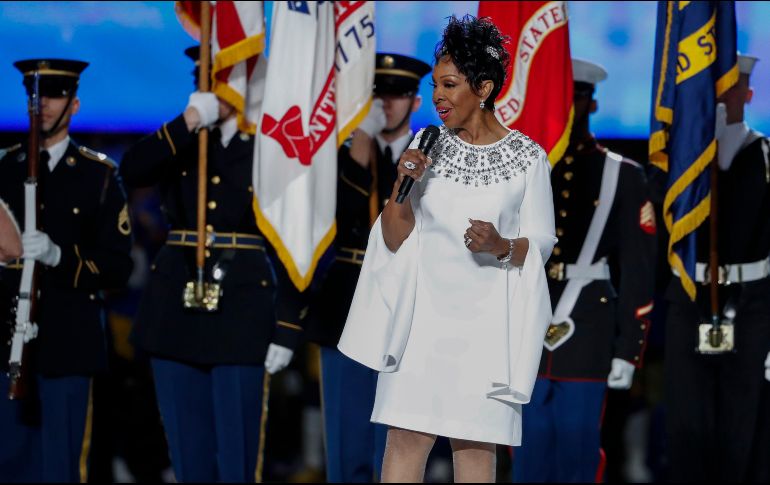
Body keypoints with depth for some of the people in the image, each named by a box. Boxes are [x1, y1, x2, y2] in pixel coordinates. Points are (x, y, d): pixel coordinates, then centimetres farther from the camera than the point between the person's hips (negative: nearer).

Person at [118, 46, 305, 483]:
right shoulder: (182, 145, 12)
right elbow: (131, 170, -8)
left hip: (242, 312, -4)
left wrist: (287, 330, -8)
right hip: (176, 310, 4)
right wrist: (190, 120, -14)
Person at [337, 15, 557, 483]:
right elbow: (394, 240, 5)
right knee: (407, 436, -3)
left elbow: (541, 245, 1)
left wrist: (502, 246, -19)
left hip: (485, 320, -2)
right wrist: (402, 186, -12)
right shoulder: (428, 145, 3)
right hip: (423, 312, 2)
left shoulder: (528, 158, -3)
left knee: (474, 441, 2)